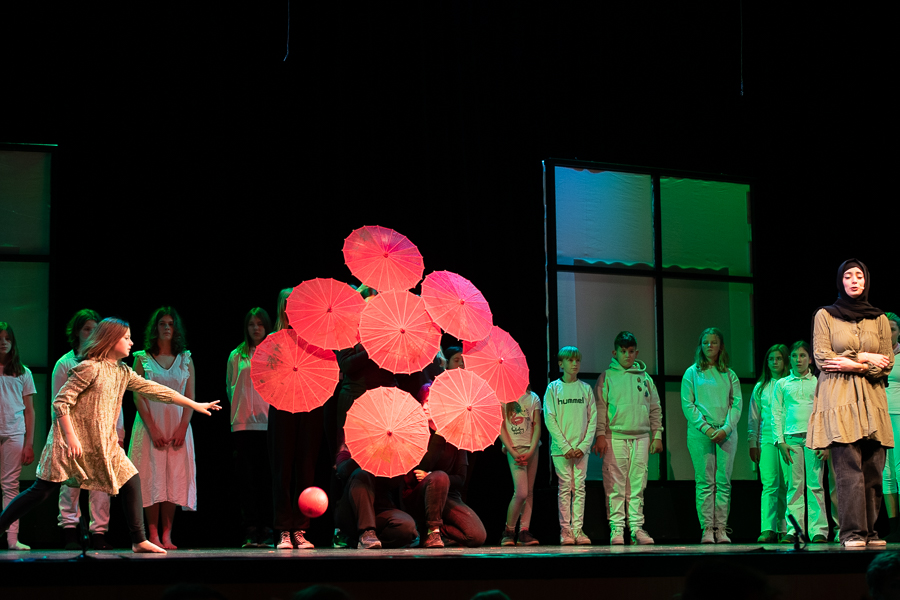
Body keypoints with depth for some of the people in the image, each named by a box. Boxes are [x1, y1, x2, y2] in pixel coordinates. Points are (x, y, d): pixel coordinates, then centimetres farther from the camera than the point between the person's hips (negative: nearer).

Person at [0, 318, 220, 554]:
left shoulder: (123, 373, 10)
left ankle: (139, 540, 5)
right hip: (73, 443, -7)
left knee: (131, 481, 0)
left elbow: (153, 389, 14)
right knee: (43, 490, -7)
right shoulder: (90, 368, -14)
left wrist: (195, 405, 14)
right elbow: (61, 402, -16)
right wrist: (70, 437, -22)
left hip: (103, 445, 7)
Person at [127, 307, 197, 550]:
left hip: (178, 427, 2)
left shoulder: (186, 359, 10)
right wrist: (153, 429, -11)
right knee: (152, 477, -7)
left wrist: (182, 428, -7)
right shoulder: (142, 359, 5)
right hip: (150, 425, -2)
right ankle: (153, 536, -6)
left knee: (174, 478, -3)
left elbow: (190, 397, 6)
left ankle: (167, 535, -2)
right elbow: (138, 396, -1)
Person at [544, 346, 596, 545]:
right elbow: (550, 419, -3)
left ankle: (578, 529, 1)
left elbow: (592, 419, 6)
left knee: (579, 487, 0)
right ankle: (565, 530, 0)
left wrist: (584, 446, -6)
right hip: (561, 447, -2)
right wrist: (565, 446, -11)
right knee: (565, 487, -3)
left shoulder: (586, 389, 8)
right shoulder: (553, 388, 2)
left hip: (581, 448, 2)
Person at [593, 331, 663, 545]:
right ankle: (617, 529, -3)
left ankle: (637, 527, 5)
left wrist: (657, 435, 10)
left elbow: (655, 409, 18)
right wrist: (600, 434, -8)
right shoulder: (607, 377, 6)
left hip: (641, 438, 3)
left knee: (637, 486, 2)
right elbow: (600, 407, 1)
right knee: (615, 487, -5)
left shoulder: (645, 378, 15)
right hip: (615, 438, -3)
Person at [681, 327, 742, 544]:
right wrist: (706, 428, -10)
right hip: (700, 433, -2)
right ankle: (707, 529, -7)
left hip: (726, 433, 2)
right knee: (705, 482, -6)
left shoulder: (729, 375, 14)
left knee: (724, 482, -2)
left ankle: (721, 528, -1)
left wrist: (726, 428, -9)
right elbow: (687, 404, 1)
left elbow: (736, 404, 6)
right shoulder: (692, 373, 9)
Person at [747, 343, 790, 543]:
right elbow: (754, 418, 18)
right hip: (767, 440, 1)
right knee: (770, 483, -12)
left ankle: (784, 529, 5)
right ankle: (768, 529, -19)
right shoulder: (760, 388, 17)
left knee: (786, 486, -2)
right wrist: (752, 443, 10)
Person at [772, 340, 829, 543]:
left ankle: (818, 530, -5)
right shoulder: (782, 384, 14)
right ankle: (794, 529, -1)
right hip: (792, 438, 1)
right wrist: (780, 442, 1)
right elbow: (776, 414, 11)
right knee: (794, 485, -2)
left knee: (815, 484, -5)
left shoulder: (818, 382, 11)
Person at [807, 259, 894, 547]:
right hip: (838, 399, -3)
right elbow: (822, 359, -1)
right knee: (849, 468, -13)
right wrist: (865, 358, -3)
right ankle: (852, 532, -14)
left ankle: (870, 531, 2)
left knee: (873, 470, -2)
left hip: (871, 401, 3)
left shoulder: (879, 319, 14)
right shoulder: (825, 315, 8)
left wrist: (853, 365, -7)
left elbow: (887, 365, 8)